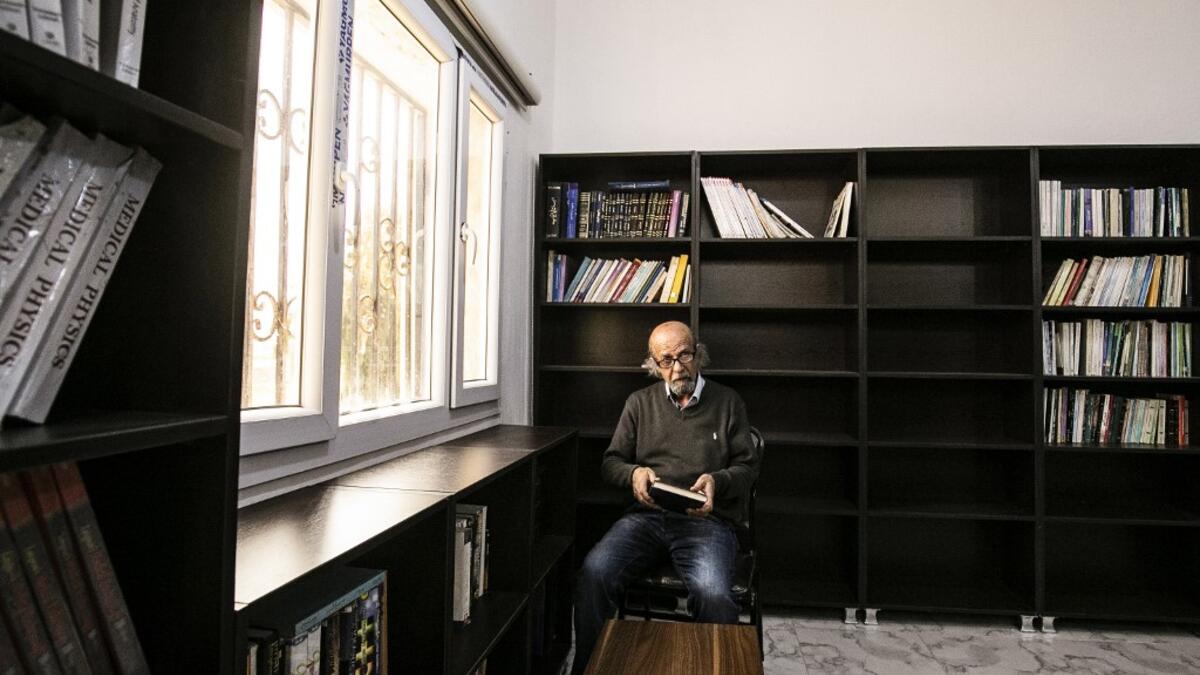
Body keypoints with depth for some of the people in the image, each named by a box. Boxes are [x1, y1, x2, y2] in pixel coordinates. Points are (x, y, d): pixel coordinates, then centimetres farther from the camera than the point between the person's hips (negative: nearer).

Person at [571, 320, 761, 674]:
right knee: (594, 572, -26)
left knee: (714, 595, -32)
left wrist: (717, 480, -10)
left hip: (707, 519, -2)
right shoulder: (640, 402, 16)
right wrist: (634, 473, -6)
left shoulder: (727, 402, 12)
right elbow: (611, 461, 18)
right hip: (647, 515, 2)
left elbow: (748, 466, 12)